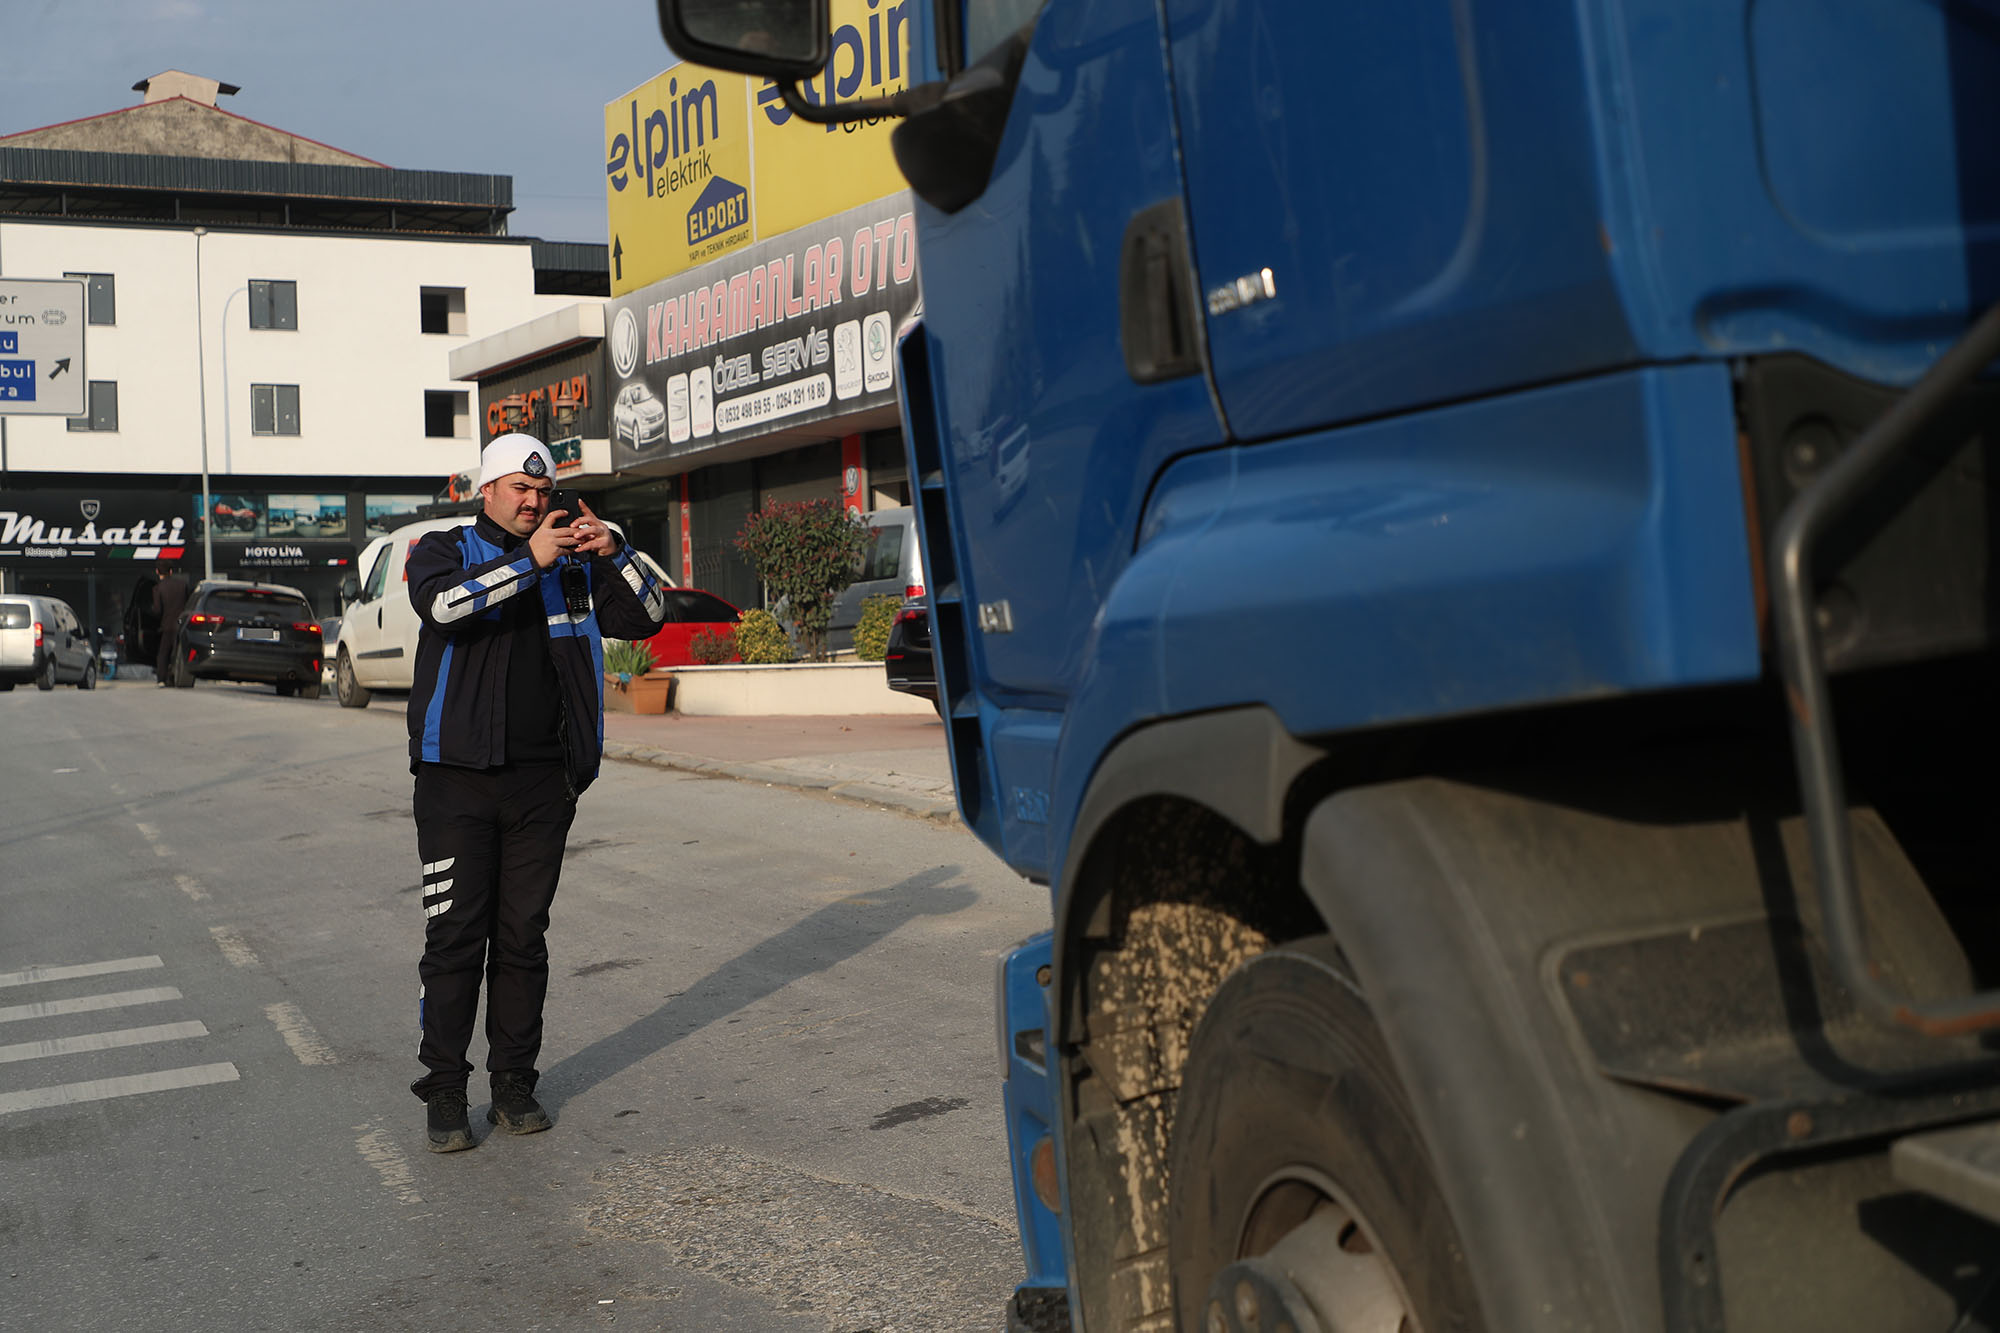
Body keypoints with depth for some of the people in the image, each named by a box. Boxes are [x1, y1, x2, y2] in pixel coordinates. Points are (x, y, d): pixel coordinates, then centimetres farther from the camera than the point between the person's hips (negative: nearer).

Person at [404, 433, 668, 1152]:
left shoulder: (574, 567, 12)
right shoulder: (443, 552, 4)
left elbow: (647, 616, 3)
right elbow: (442, 604, -19)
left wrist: (613, 553, -12)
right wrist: (529, 559, -22)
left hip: (542, 781, 3)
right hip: (457, 776, -3)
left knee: (523, 937, 7)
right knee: (454, 937, -3)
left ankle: (515, 1084, 17)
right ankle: (444, 1091, 6)